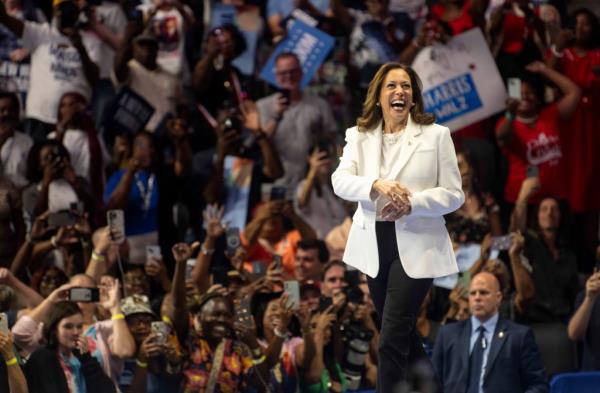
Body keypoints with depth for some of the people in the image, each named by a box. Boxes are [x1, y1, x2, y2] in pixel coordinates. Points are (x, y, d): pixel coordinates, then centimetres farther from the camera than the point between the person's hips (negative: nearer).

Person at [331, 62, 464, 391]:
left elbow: (454, 194, -3)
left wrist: (411, 203, -20)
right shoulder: (359, 136, 7)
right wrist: (377, 185, -29)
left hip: (416, 246, -4)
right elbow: (340, 181, -9)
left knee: (392, 339, -13)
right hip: (375, 244, 4)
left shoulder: (436, 135, -1)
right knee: (400, 332, 17)